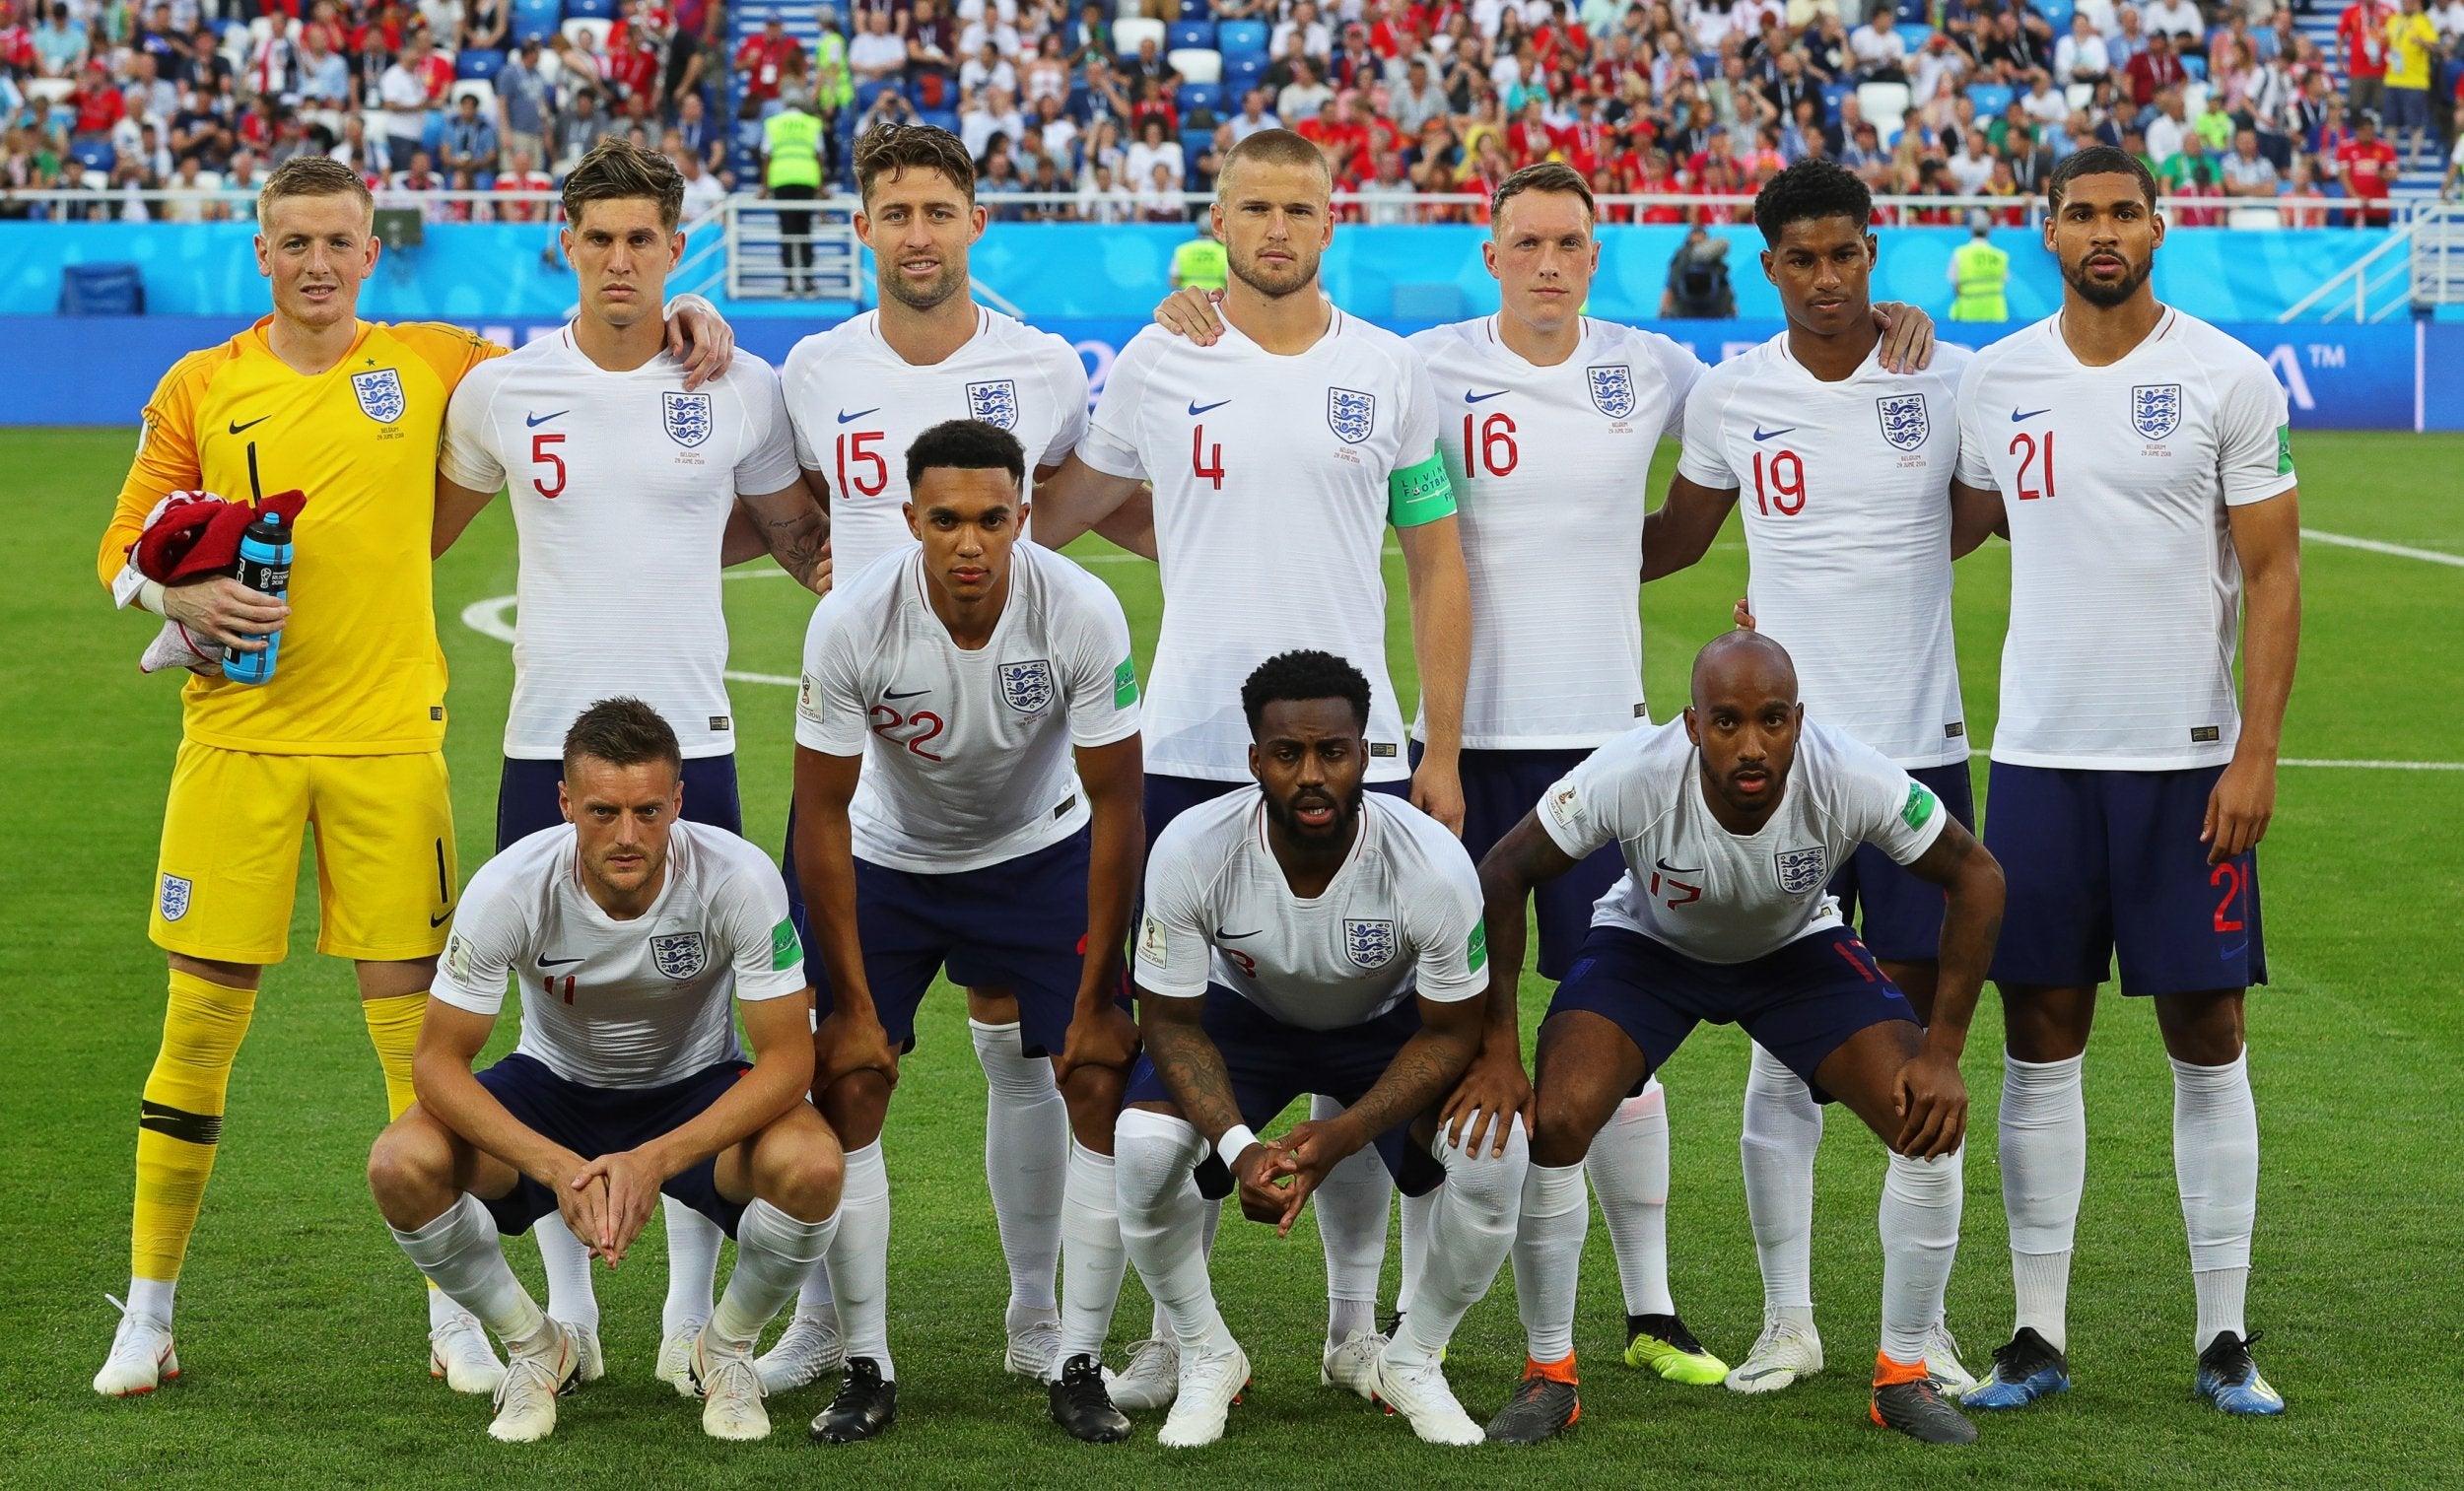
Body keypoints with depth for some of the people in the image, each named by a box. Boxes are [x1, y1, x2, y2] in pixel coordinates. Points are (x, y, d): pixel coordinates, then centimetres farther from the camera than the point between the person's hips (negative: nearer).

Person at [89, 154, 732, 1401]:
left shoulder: (429, 363, 6)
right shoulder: (198, 387, 5)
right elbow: (125, 548, 9)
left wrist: (682, 321, -1)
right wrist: (182, 597, -12)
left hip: (388, 736, 0)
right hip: (239, 736, 0)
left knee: (417, 1027, 1)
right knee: (200, 1024, 2)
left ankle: (455, 1317, 10)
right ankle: (148, 1311, 13)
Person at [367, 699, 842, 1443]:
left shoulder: (740, 879, -28)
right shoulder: (510, 886, -27)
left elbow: (787, 1057, -25)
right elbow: (439, 1060, -22)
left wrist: (657, 1160, -38)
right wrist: (557, 1167, -37)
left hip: (697, 1093, -1)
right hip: (553, 1086, 1)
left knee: (811, 1167, -34)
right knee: (402, 1166, -28)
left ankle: (726, 1347, -1)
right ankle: (537, 1347, 1)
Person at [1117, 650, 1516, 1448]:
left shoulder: (1433, 865, -32)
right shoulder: (1191, 852, -31)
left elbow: (1448, 1032, -19)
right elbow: (1174, 1021, -18)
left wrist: (1341, 1137, -33)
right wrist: (1237, 1146, -35)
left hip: (1391, 1026, 0)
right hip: (1243, 1014, 0)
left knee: (1493, 1153, -27)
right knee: (1144, 1144, -29)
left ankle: (1413, 1362, 1)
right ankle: (1206, 1357, -1)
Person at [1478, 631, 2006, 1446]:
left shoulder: (1852, 779, -34)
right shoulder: (1630, 775, -36)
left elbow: (1973, 877, -18)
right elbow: (1506, 875, -22)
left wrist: (1943, 1054, -21)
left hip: (1798, 948, 1)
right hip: (1648, 945, -1)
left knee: (1932, 1125, -17)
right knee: (1550, 1122, -23)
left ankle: (1904, 1375, 3)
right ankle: (1548, 1374, -3)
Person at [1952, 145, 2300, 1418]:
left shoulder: (2227, 378, -3)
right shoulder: (1996, 381, 6)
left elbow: (2273, 573, -3)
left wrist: (2256, 752, -10)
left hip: (2189, 762, -2)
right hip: (2040, 755, 3)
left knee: (2207, 1039, 2)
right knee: (2039, 1036, 4)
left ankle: (2225, 1337, 9)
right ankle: (2038, 1335, 10)